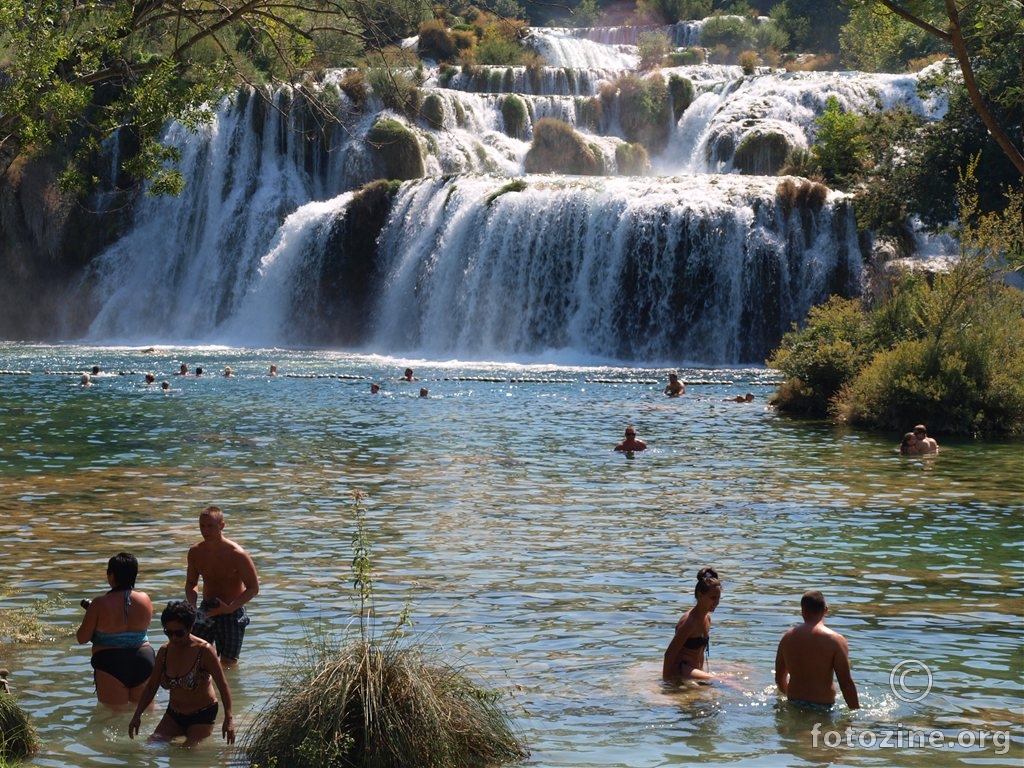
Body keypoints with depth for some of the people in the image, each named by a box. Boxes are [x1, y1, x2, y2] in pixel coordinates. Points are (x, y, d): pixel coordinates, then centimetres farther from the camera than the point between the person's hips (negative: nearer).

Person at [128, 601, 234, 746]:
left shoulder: (204, 650, -19)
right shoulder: (164, 651, -2)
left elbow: (222, 685, -18)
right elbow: (151, 686, 7)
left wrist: (228, 719, -24)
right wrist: (137, 715, 2)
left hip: (202, 715, -5)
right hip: (174, 714, 6)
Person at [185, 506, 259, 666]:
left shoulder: (237, 555, -17)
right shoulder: (195, 552, -1)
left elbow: (253, 588, -12)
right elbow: (191, 583, 12)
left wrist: (229, 608, -23)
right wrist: (191, 604, -9)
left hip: (232, 612, -4)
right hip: (205, 611, 4)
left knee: (228, 664, 1)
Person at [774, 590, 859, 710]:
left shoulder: (787, 638, 8)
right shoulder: (836, 640, -5)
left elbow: (779, 678, 19)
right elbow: (846, 682, -8)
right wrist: (856, 710, 1)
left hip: (794, 704, 4)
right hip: (823, 704, -4)